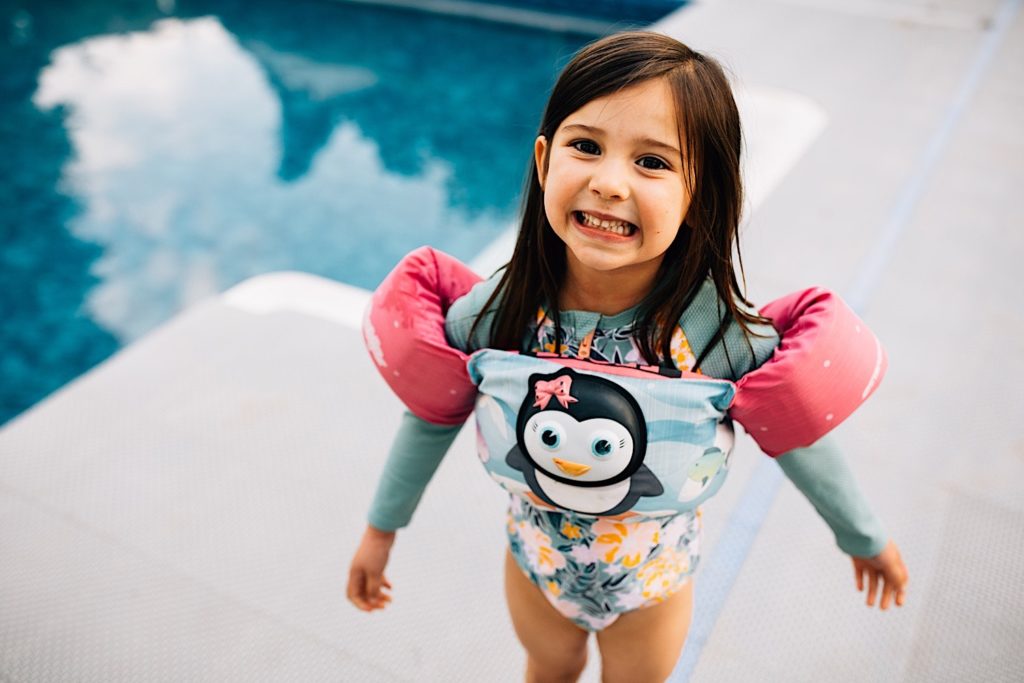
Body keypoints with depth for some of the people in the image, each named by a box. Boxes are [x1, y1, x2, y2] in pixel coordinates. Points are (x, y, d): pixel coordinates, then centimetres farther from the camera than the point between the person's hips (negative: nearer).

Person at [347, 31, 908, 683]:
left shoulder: (725, 332, -31)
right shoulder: (492, 314, -28)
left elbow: (798, 437, -13)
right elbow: (430, 419, -10)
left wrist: (867, 538, 3)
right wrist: (382, 528, 3)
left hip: (652, 579, -1)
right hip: (534, 560, 1)